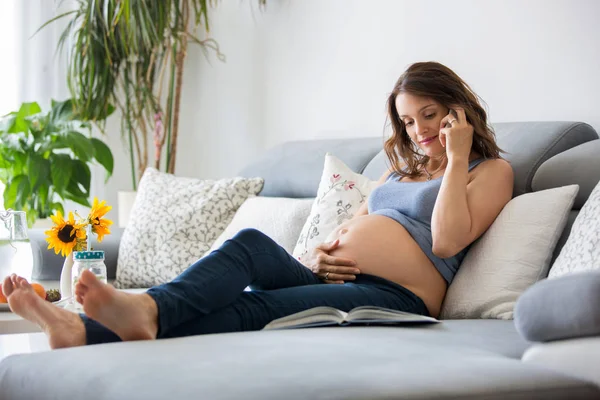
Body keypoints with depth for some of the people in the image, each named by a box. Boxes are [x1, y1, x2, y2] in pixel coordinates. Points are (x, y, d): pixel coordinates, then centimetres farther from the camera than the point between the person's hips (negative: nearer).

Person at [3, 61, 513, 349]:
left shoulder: (491, 169, 11)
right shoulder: (403, 168, 32)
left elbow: (448, 240, -7)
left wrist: (456, 156, -3)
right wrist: (319, 254, 2)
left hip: (393, 296, -5)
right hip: (332, 278, 5)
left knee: (246, 309, -29)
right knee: (251, 244, -26)